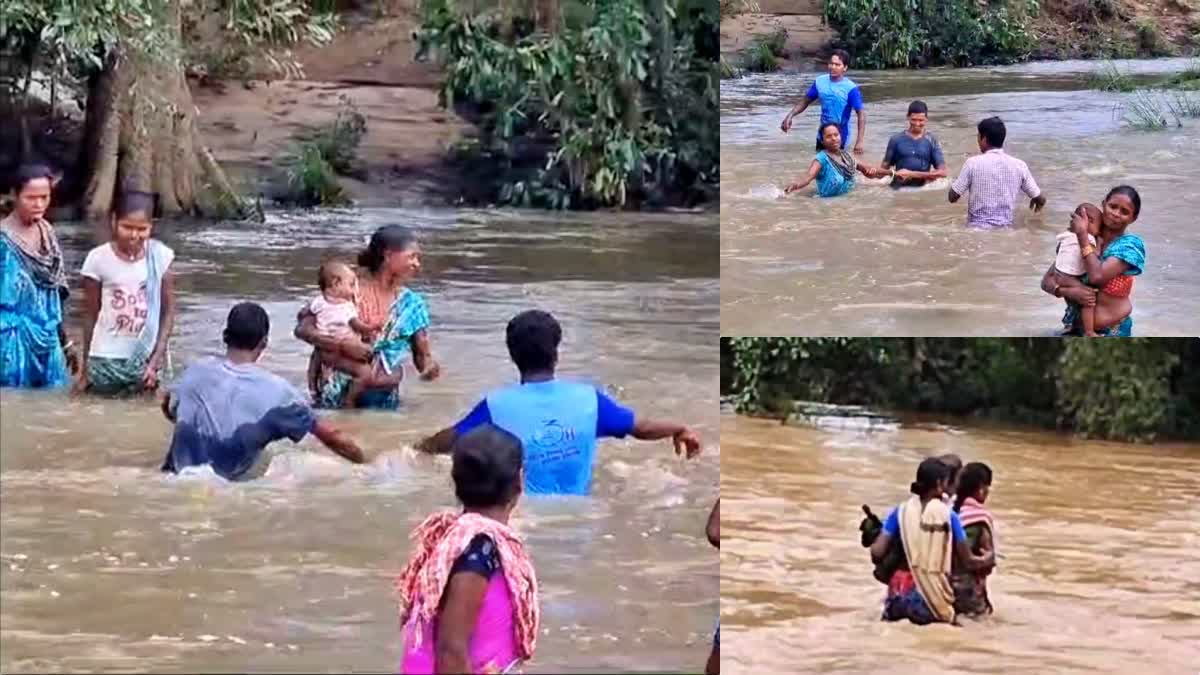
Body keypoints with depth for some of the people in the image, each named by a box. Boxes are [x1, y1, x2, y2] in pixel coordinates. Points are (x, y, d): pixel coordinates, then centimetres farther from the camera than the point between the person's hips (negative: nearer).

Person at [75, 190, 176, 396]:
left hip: (147, 357, 1)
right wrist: (85, 365, 6)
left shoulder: (161, 256, -6)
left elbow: (167, 312, 0)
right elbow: (90, 315, 1)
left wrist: (156, 360, -7)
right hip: (106, 359, -1)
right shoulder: (99, 259, -9)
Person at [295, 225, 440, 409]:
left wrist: (429, 366, -17)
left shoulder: (411, 304, 4)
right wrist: (343, 346, -26)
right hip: (337, 397, -3)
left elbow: (421, 354, 7)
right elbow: (303, 329, -12)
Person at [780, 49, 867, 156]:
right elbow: (805, 101, 11)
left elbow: (861, 114, -17)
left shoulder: (850, 88, -16)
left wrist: (859, 141, -26)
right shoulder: (820, 82, -1)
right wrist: (790, 115, -5)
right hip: (822, 137, 6)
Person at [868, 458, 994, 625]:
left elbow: (877, 553, -5)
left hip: (902, 592, 3)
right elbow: (968, 562, 2)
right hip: (934, 597, -3)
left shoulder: (901, 511, 1)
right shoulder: (948, 516, -4)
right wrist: (987, 560, 22)